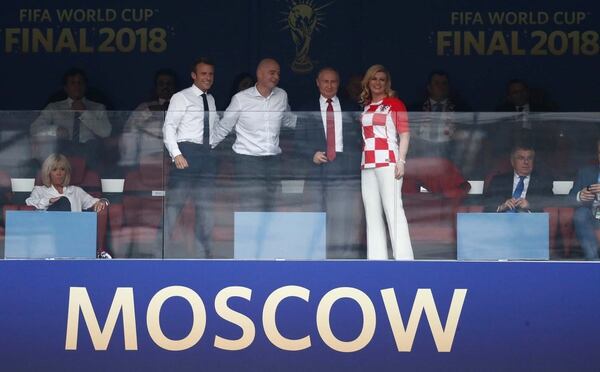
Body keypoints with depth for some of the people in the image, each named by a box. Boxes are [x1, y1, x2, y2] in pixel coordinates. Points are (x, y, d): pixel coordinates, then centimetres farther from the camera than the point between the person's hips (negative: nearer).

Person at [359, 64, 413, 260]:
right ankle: (376, 258, 6)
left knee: (393, 210, -12)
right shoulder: (365, 107, 18)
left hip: (388, 162, -6)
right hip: (367, 165, 6)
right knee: (372, 214, 5)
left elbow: (405, 134, -1)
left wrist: (401, 161, -12)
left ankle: (403, 258, -14)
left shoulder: (394, 103, 3)